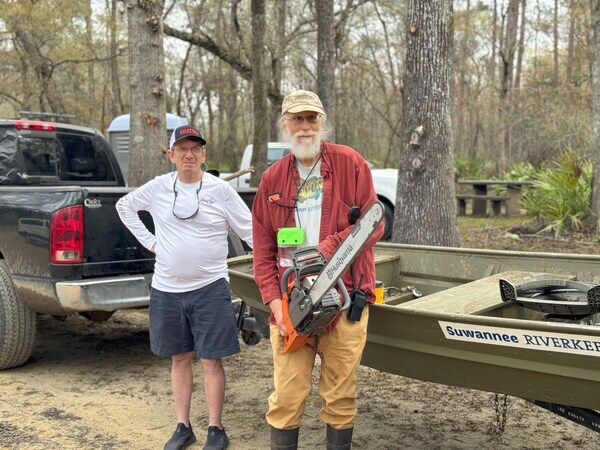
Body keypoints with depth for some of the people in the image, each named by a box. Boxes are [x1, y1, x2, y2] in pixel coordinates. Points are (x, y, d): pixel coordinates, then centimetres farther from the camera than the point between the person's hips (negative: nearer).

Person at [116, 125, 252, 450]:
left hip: (210, 288, -3)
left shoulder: (220, 190, -5)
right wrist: (148, 240, 7)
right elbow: (125, 206, 17)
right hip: (167, 289, 3)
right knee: (180, 359, 14)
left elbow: (251, 232, -2)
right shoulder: (158, 187, 1)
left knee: (211, 361, 2)